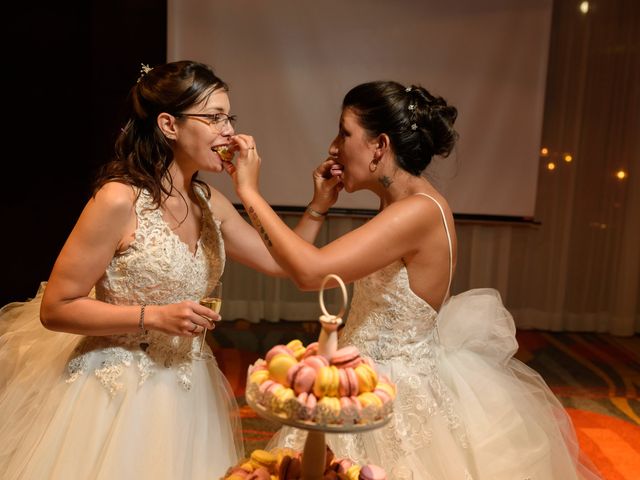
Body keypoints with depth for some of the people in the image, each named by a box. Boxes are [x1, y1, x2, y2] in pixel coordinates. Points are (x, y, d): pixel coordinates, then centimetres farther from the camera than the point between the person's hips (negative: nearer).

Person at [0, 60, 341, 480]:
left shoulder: (208, 201, 2)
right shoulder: (119, 200, -19)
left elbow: (280, 262, 7)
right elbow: (55, 308, -16)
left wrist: (319, 205, -3)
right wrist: (156, 316, -23)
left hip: (185, 389, 7)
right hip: (119, 391, -6)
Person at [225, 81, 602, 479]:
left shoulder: (420, 212, -24)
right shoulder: (410, 204, 5)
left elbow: (311, 271, -32)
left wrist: (249, 192, -25)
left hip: (394, 398, -8)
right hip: (377, 386, 8)